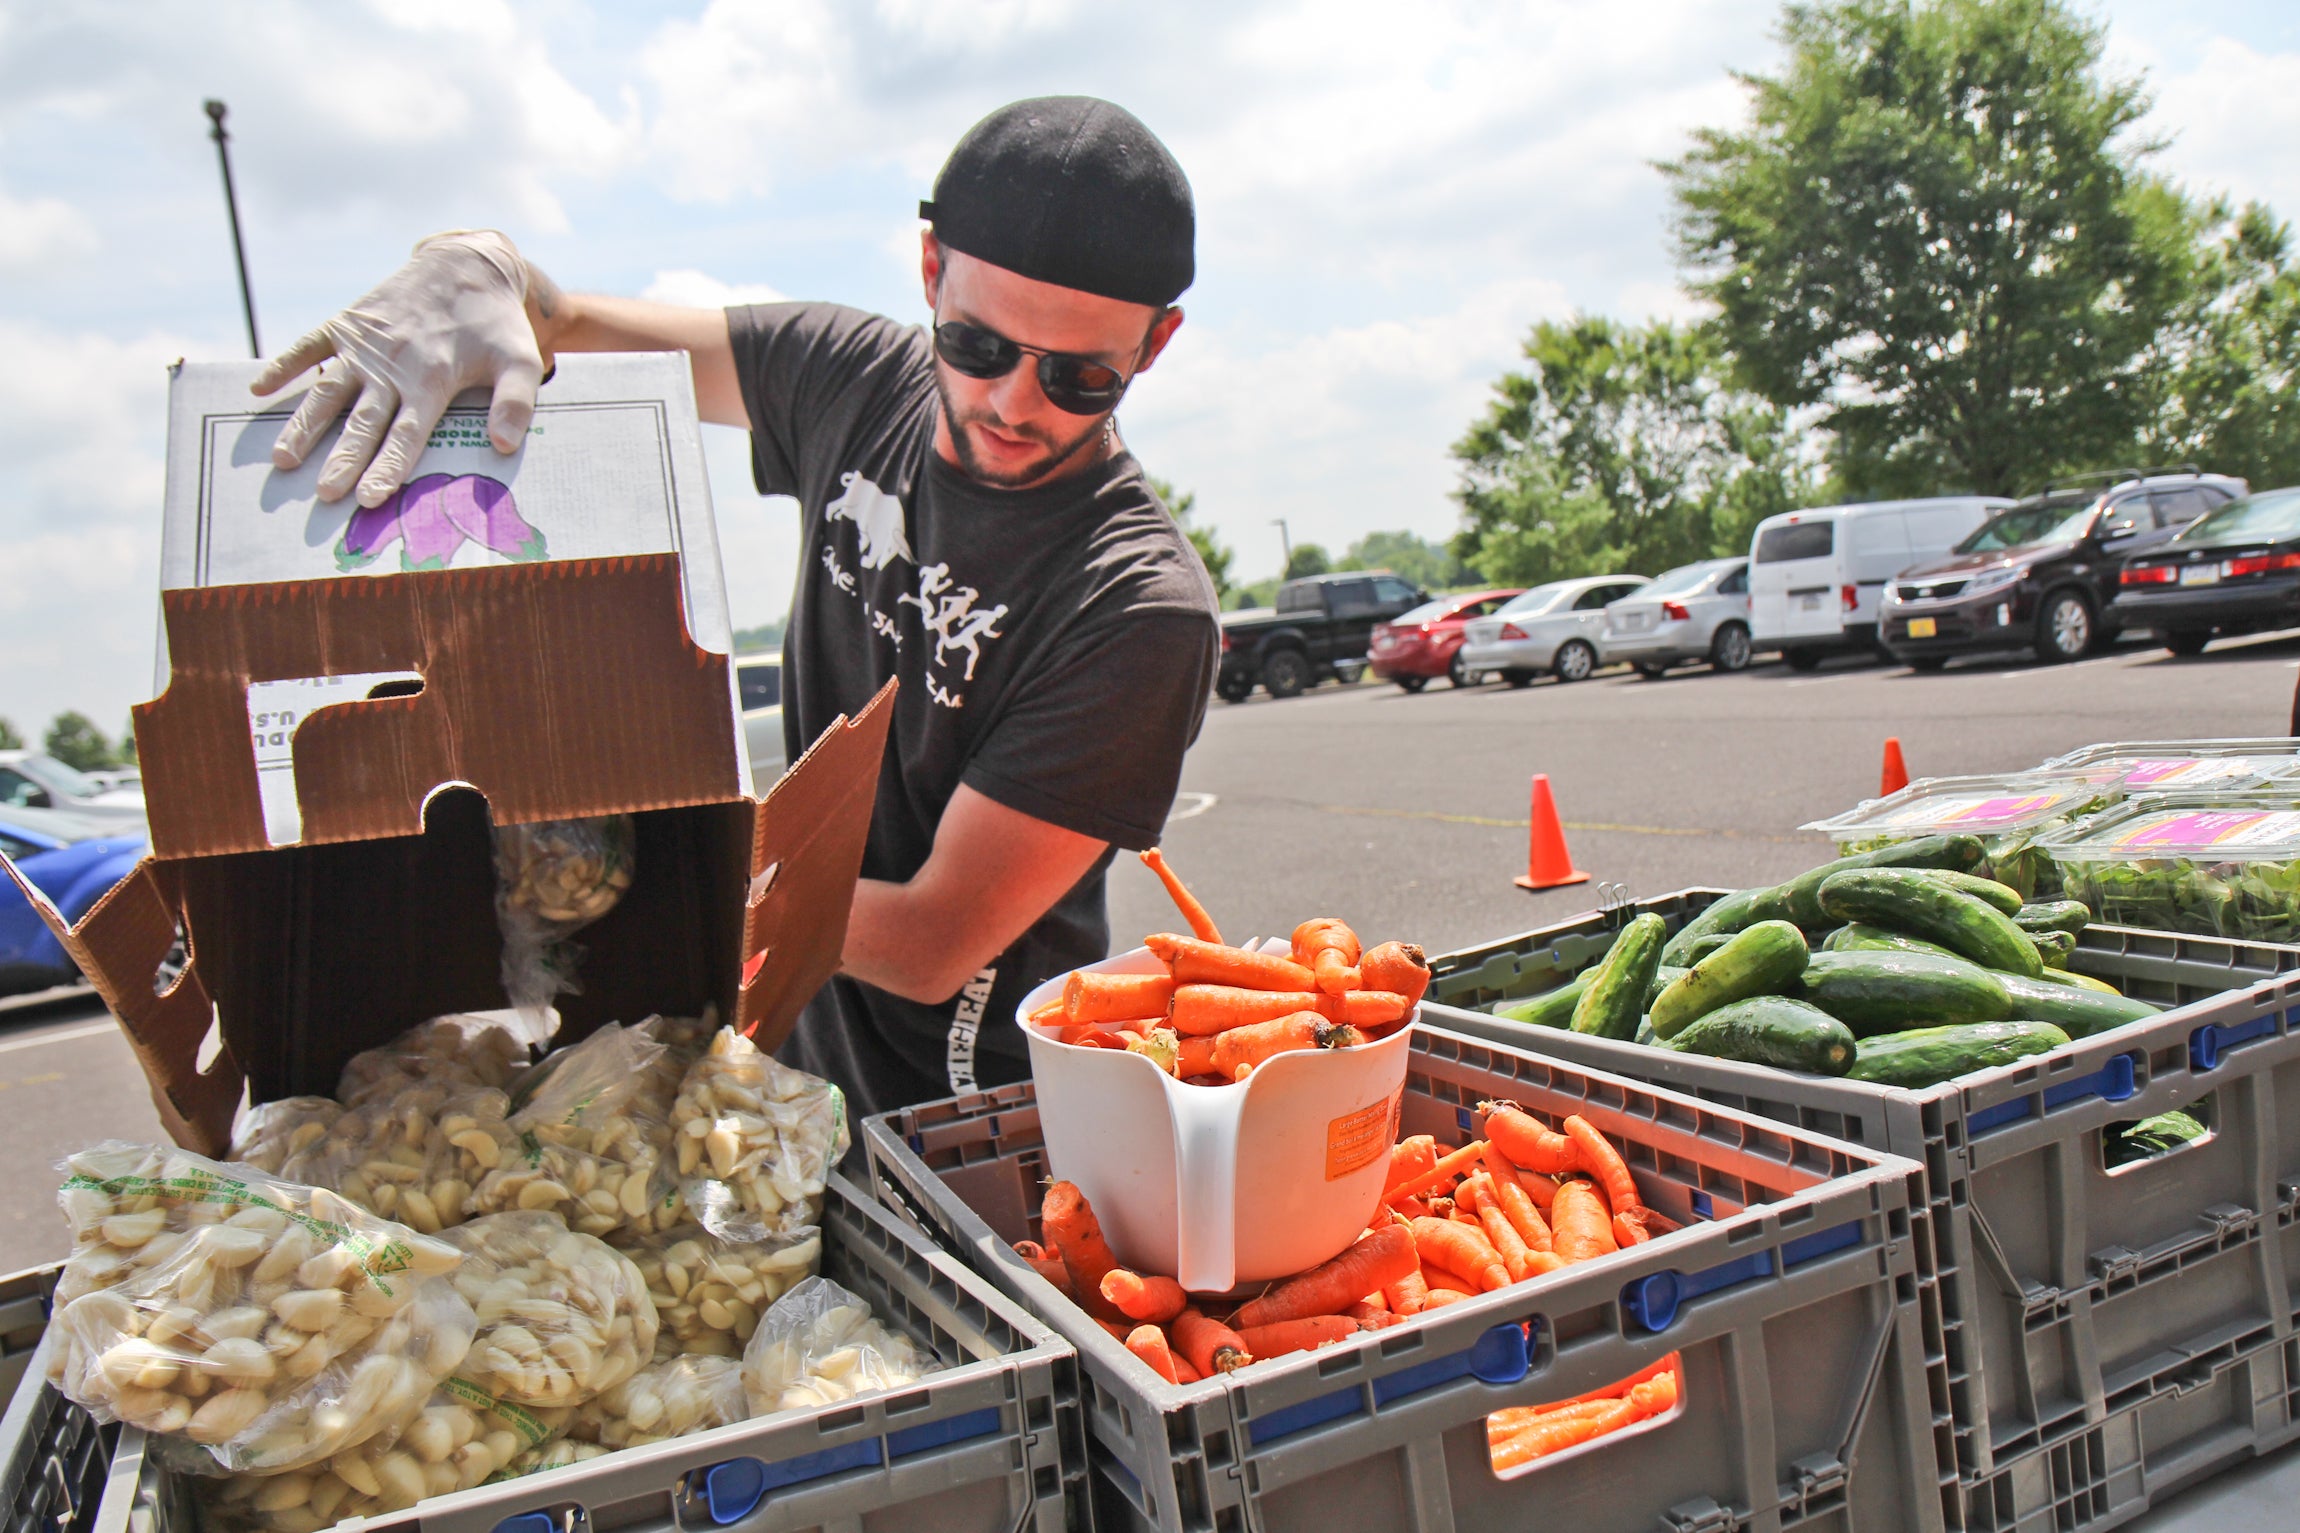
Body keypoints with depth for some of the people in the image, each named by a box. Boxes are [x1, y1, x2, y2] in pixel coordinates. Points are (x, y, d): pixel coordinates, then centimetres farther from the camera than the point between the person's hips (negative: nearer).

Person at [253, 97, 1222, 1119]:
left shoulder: (1143, 607, -21)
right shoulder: (860, 381, -2)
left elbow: (930, 945, -20)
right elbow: (560, 323, 9)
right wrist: (474, 267, -14)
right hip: (795, 1052, 6)